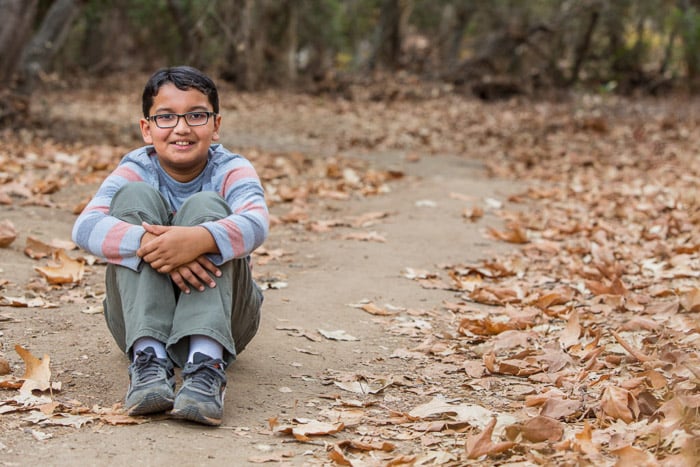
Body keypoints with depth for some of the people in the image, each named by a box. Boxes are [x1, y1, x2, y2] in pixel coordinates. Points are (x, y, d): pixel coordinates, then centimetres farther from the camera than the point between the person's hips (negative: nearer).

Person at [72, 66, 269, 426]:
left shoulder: (232, 171, -6)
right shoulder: (135, 172, -4)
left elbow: (256, 224, -30)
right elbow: (86, 227, -24)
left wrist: (199, 240, -50)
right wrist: (149, 243, -44)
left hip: (221, 312, -1)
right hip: (144, 313, 1)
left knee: (204, 206, -23)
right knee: (135, 198, -20)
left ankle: (206, 360, -42)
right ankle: (149, 357, -34)